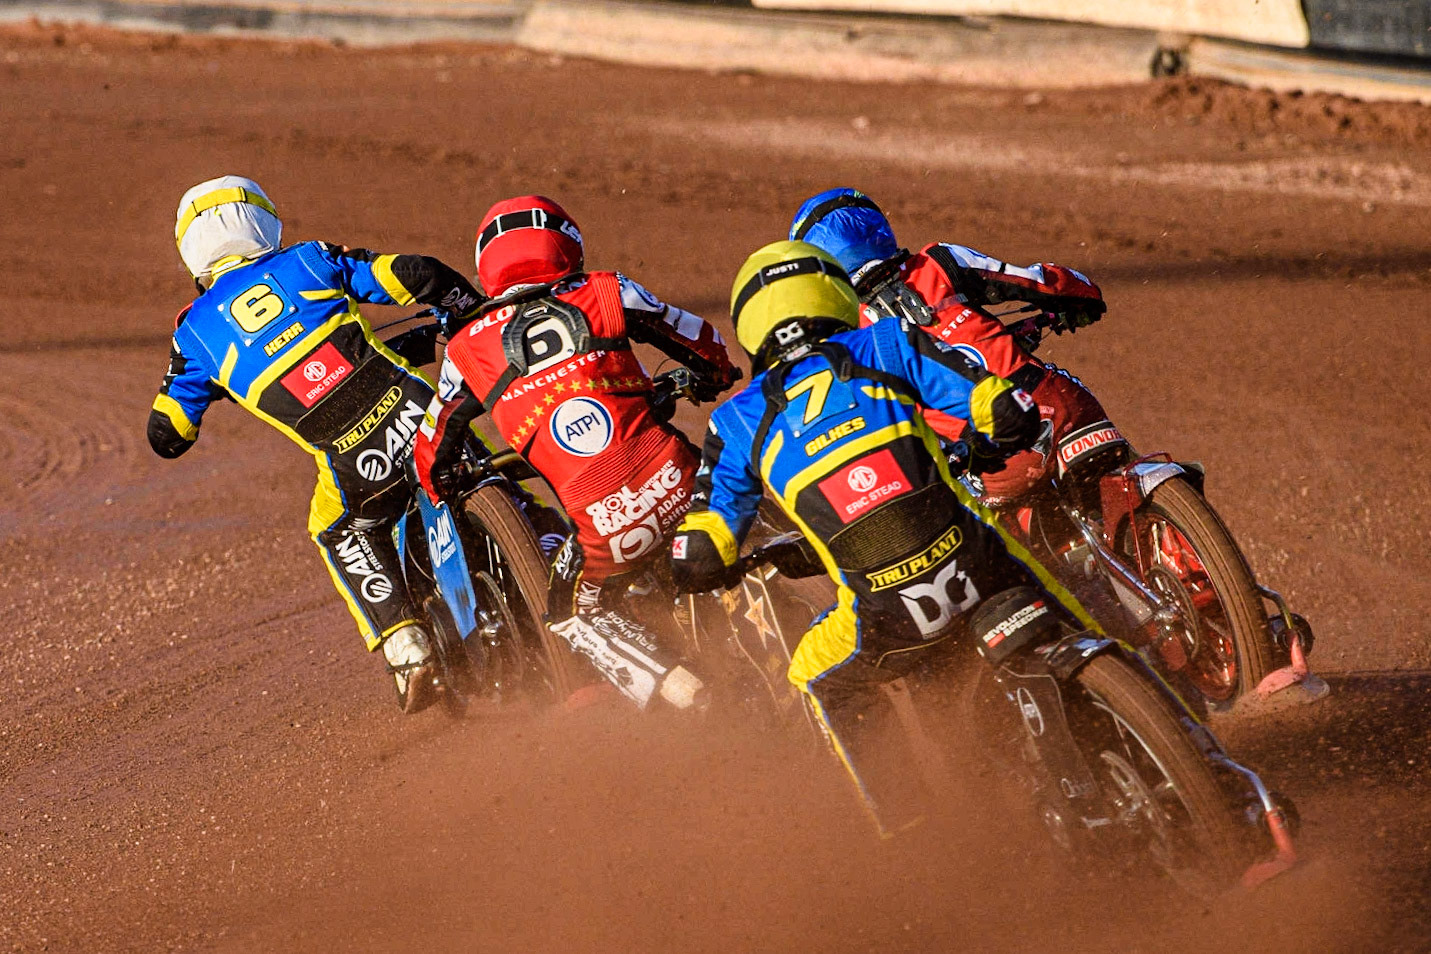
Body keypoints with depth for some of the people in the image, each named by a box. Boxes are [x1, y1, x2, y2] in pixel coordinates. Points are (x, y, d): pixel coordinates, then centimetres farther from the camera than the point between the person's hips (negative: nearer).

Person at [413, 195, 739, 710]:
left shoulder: (469, 348, 10)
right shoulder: (608, 294, 8)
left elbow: (432, 451, 23)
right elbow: (708, 347, 18)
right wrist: (711, 378, 42)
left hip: (605, 529, -1)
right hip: (679, 488, 1)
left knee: (575, 614, 25)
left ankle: (680, 691, 5)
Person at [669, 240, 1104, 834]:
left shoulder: (738, 422, 17)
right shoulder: (882, 346, 15)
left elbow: (698, 561, 14)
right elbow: (1012, 410, 9)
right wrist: (985, 451, 33)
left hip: (886, 619, 0)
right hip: (974, 564, 0)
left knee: (821, 680, 29)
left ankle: (907, 835, 23)